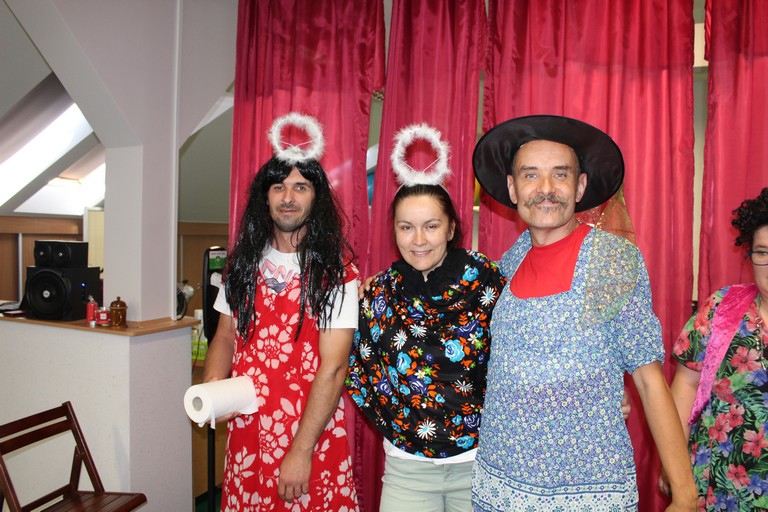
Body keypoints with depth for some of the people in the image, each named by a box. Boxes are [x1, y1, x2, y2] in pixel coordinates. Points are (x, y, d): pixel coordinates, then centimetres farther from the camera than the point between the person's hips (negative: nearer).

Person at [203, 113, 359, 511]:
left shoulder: (335, 273, -11)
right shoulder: (245, 264, 4)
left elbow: (332, 368, -14)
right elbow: (225, 336, 12)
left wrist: (301, 451, -16)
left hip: (311, 435, -4)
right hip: (245, 434, 4)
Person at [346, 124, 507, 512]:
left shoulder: (484, 279, -13)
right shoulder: (379, 292, -4)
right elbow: (360, 374, 5)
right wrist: (395, 428, 1)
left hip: (479, 458, -2)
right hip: (407, 465, 2)